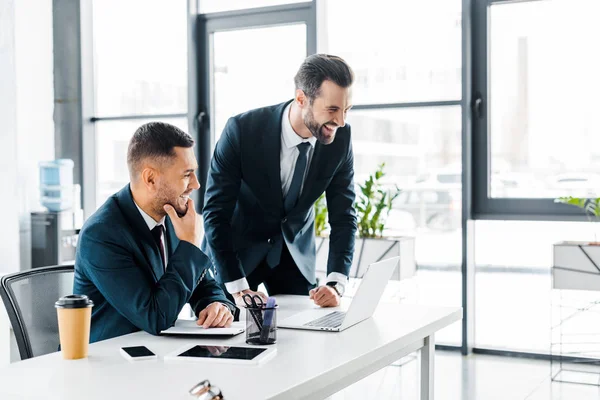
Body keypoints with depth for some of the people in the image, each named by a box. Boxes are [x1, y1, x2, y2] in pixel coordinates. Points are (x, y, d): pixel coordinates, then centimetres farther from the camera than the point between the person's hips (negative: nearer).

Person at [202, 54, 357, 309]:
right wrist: (238, 287, -28)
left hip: (295, 250, 3)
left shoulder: (341, 138, -17)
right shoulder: (242, 130, -27)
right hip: (236, 247, -3)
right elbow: (215, 212, -23)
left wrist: (336, 284, -24)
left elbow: (343, 215, -11)